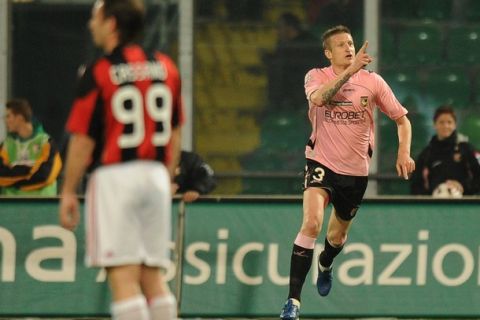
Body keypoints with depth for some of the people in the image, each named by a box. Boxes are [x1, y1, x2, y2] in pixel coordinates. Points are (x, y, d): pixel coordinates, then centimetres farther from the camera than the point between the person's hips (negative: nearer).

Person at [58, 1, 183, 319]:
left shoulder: (98, 73, -8)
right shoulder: (166, 68, 9)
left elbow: (83, 140, -8)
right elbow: (174, 135, 14)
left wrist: (68, 191, 0)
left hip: (115, 176, -6)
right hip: (155, 176, 6)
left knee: (123, 276, -8)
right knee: (153, 275, 10)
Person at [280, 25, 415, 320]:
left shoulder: (373, 81, -4)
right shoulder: (317, 76, -7)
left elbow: (402, 119, 4)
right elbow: (318, 98, -29)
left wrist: (404, 153, -12)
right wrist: (351, 69, -35)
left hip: (357, 170, 3)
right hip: (322, 163, -3)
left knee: (338, 234, 19)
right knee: (312, 223, -26)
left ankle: (325, 265, 58)